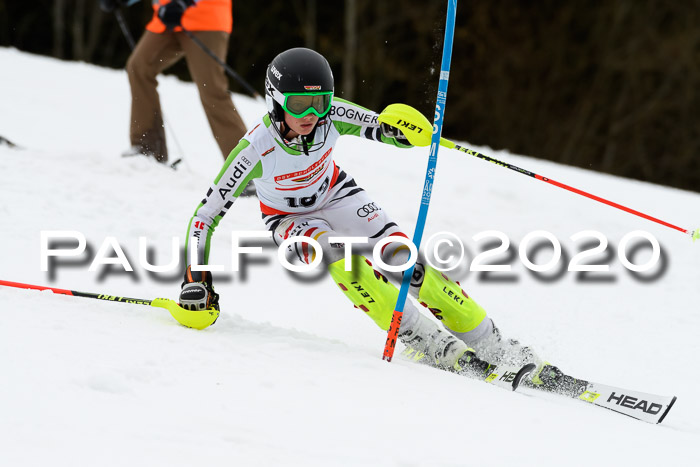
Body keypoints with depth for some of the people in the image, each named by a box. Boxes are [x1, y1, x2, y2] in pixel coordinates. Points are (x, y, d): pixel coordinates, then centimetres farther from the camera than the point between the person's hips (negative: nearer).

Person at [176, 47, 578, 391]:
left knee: (404, 260, -17)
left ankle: (493, 346, -11)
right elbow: (206, 216, -27)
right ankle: (430, 344, -29)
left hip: (336, 194, 2)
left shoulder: (330, 115, -29)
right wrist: (196, 281, -29)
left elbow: (381, 129, -21)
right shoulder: (255, 151, -35)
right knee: (337, 255, -33)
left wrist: (400, 130, -45)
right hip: (289, 218, -2)